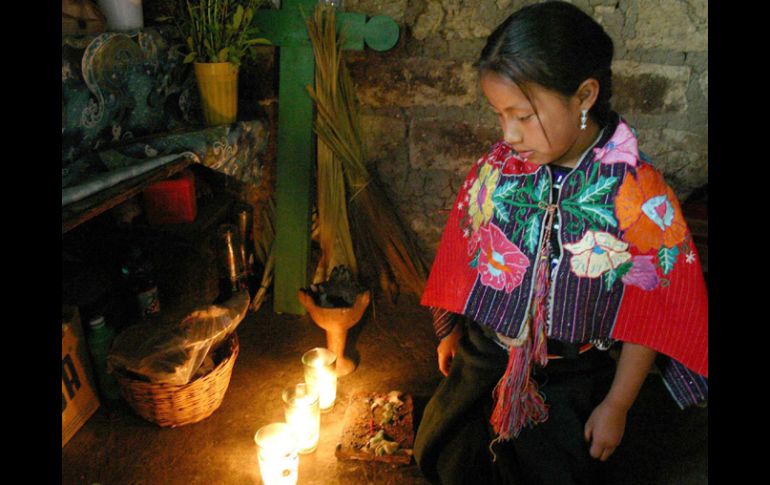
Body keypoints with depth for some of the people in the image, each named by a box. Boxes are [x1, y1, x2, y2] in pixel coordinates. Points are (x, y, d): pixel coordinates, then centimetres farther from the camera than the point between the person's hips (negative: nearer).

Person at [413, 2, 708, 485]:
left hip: (569, 385, -3)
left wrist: (617, 404, -6)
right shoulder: (497, 167, -13)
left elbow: (651, 318, -14)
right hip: (482, 359, 4)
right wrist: (451, 332, 11)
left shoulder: (639, 196, -23)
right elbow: (467, 255, 0)